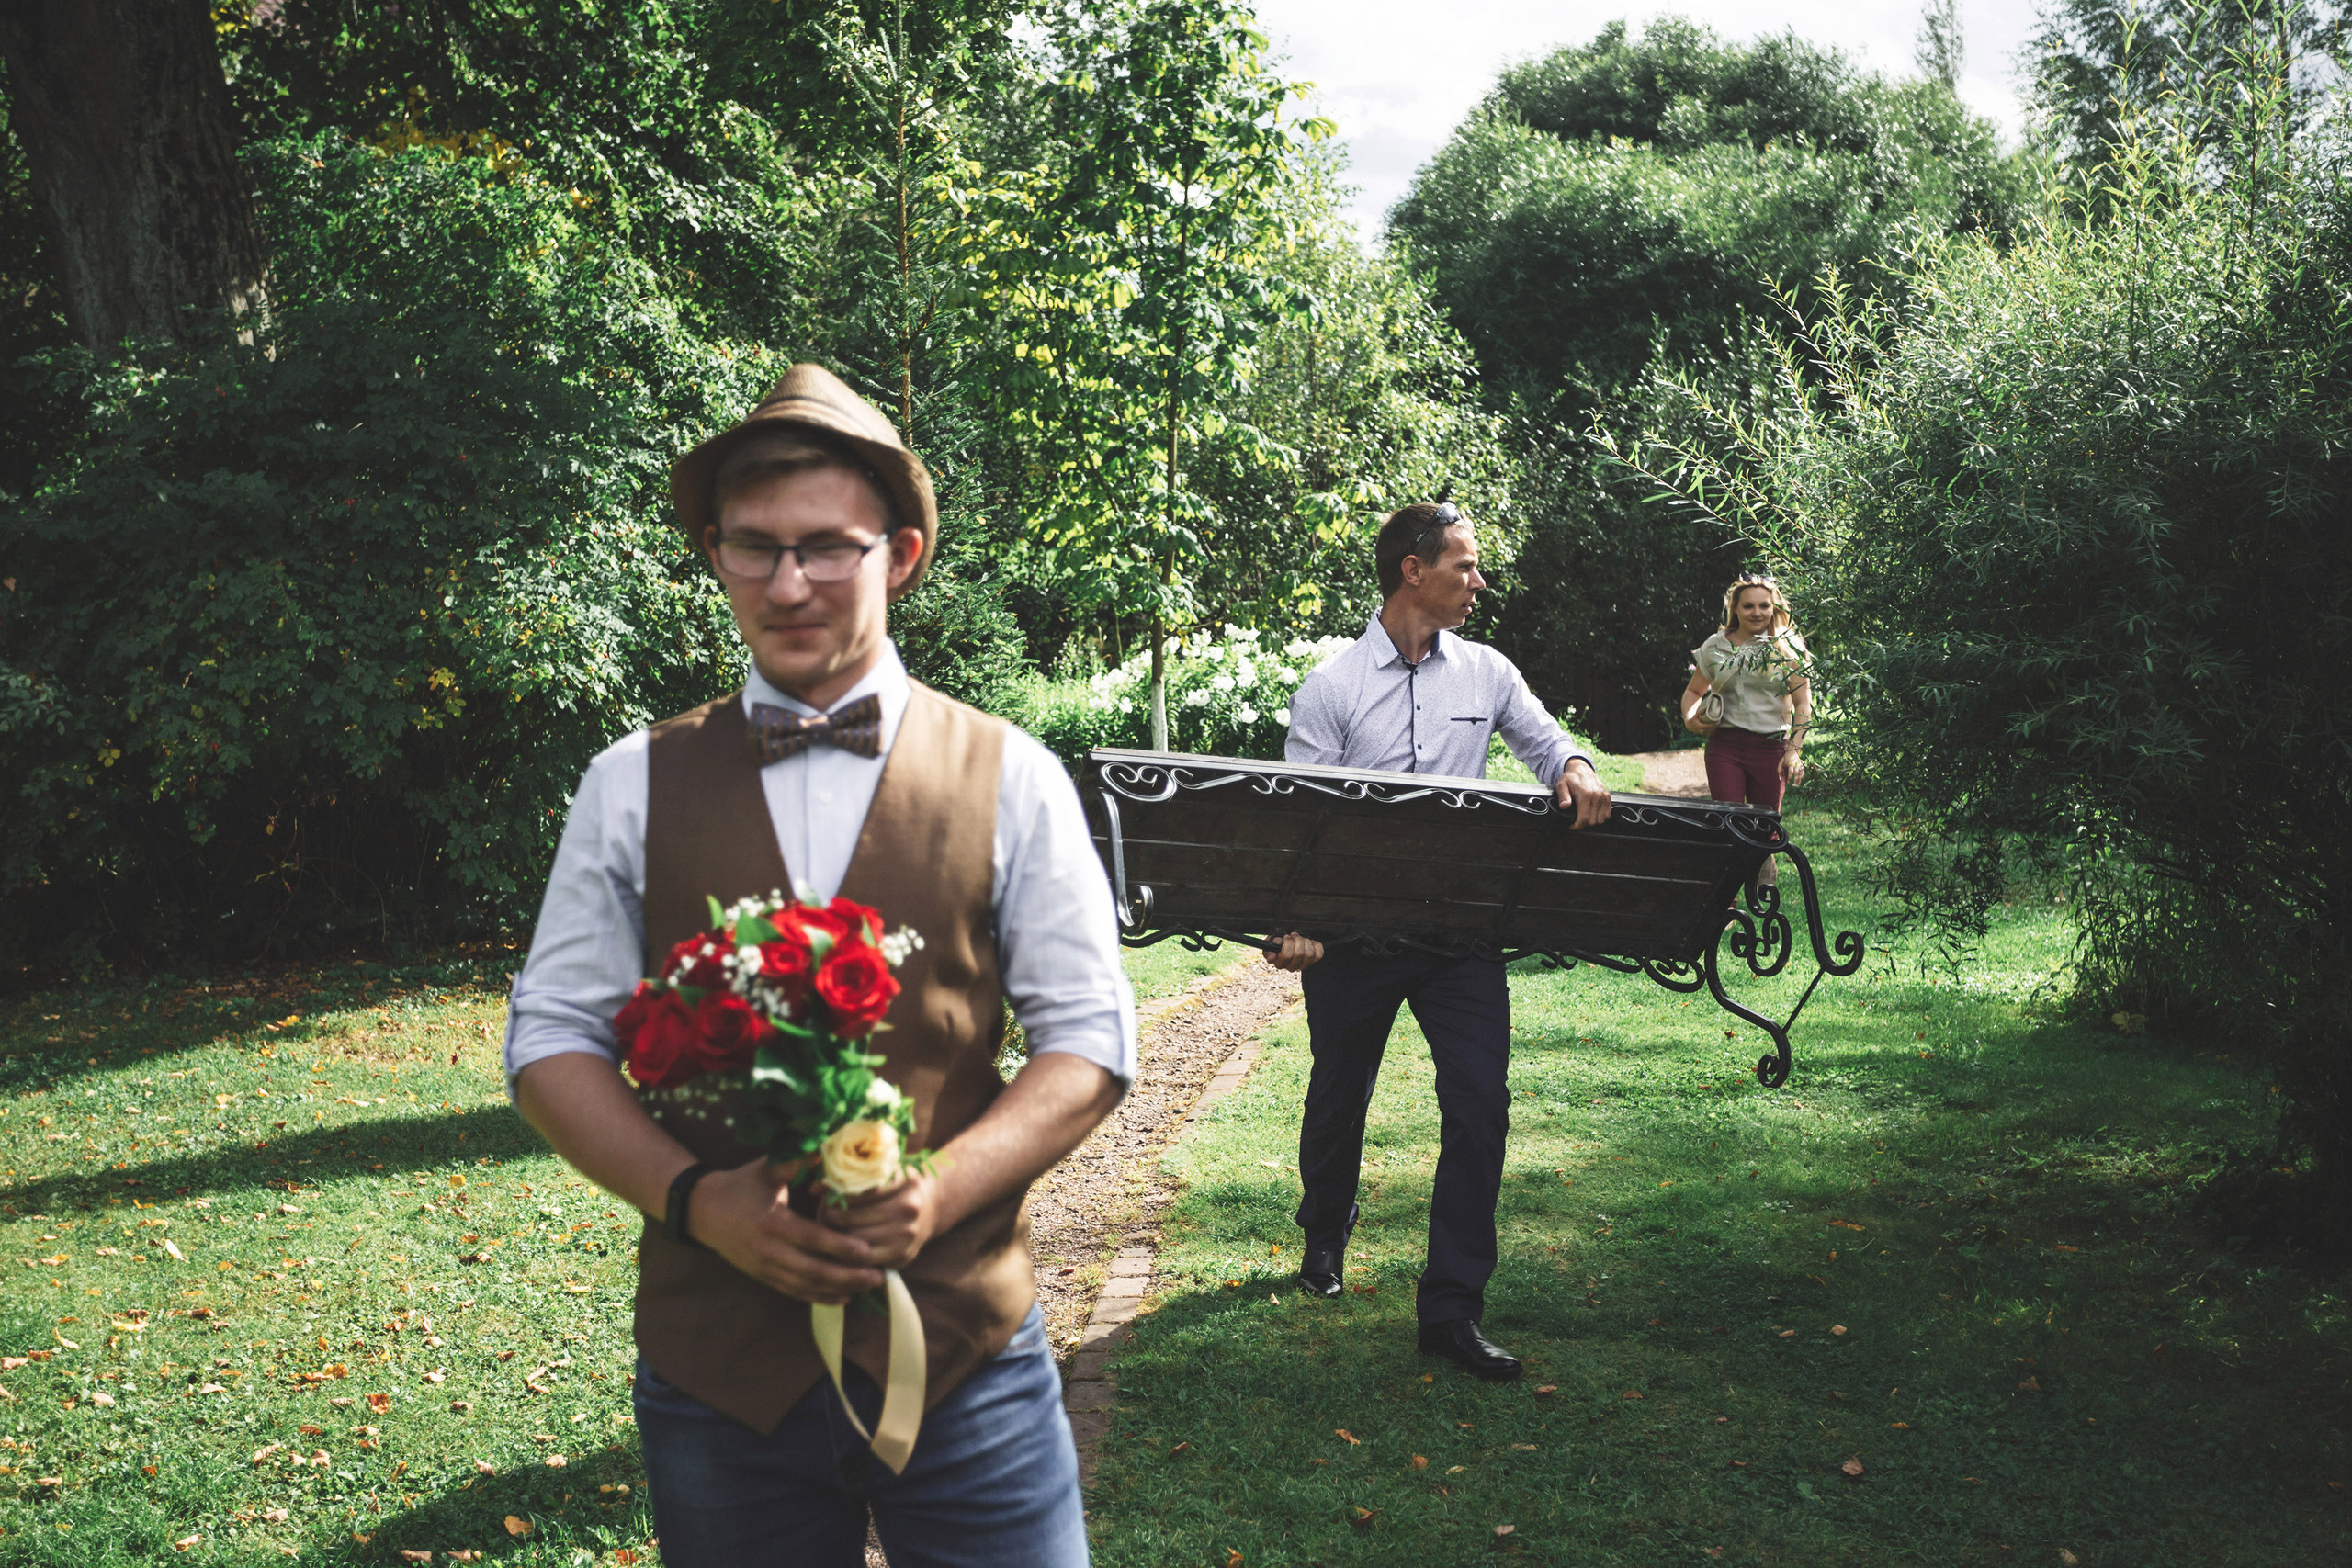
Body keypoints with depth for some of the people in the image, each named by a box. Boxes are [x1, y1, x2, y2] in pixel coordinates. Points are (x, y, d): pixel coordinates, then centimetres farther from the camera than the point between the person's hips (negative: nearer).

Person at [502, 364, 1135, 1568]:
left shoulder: (1008, 780, 0)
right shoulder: (633, 788, 3)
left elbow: (1090, 1039, 0)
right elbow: (550, 1039, 4)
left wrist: (939, 1190, -16)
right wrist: (696, 1197, -13)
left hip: (963, 1357, -1)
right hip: (716, 1365, 1)